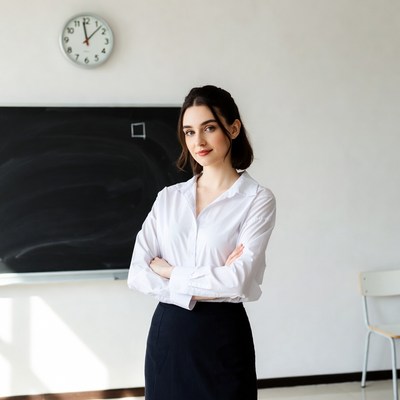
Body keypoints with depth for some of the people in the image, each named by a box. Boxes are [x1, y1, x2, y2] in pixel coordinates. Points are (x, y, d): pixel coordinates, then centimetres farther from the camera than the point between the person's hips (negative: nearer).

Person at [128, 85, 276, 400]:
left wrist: (168, 271, -7)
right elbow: (137, 274, -2)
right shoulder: (168, 198, 6)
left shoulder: (257, 199, -7)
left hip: (222, 335, -4)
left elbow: (237, 281, -17)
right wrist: (203, 287, -14)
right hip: (167, 332, 4)